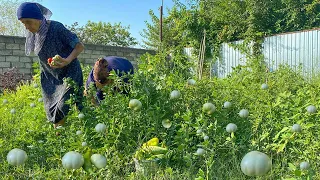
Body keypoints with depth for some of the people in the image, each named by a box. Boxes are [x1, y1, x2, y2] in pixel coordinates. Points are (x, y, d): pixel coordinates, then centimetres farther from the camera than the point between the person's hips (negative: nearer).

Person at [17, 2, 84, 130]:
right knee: (52, 111, 7)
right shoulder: (31, 34, -2)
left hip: (70, 73, -6)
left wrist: (67, 61, -34)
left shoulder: (57, 28, -20)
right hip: (50, 77, 6)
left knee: (64, 106, -14)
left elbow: (80, 46, -18)